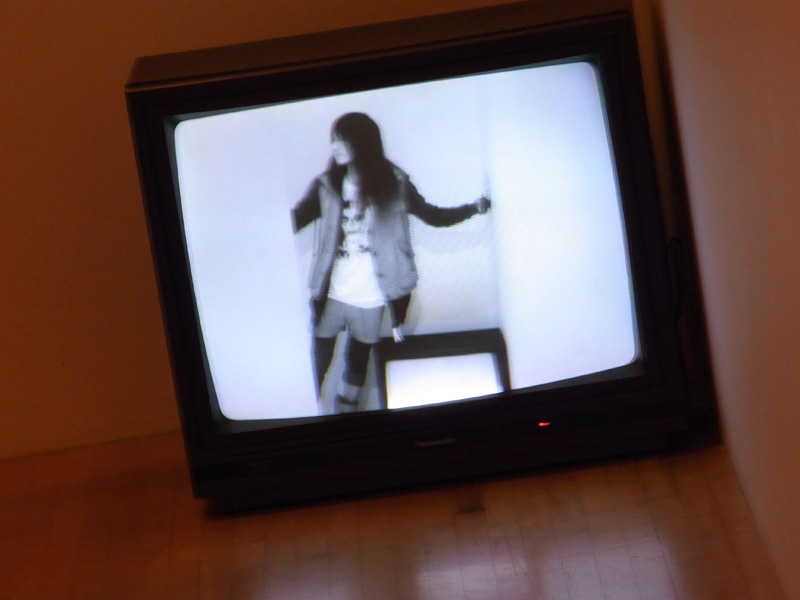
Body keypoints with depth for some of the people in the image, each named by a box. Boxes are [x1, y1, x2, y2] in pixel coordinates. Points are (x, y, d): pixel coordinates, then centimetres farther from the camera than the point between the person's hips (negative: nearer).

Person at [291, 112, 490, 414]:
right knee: (317, 364, 1)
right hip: (330, 295, -1)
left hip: (371, 299, 1)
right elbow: (293, 221, -11)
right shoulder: (326, 186, -4)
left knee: (358, 364, 14)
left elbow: (433, 216, 5)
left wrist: (474, 208, -6)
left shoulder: (394, 184, -2)